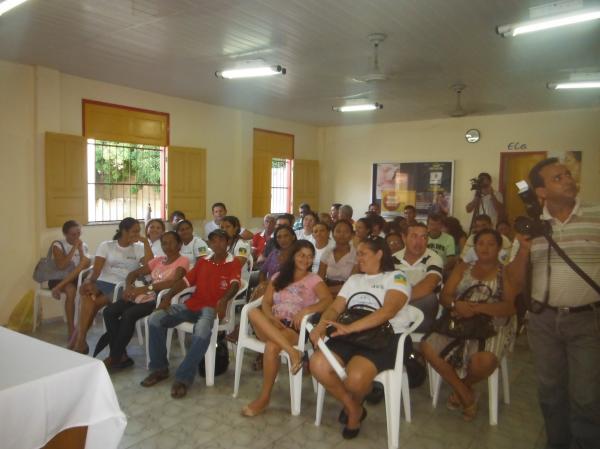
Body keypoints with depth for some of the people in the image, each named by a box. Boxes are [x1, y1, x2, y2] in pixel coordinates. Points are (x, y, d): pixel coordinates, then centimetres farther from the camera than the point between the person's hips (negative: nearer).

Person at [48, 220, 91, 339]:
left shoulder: (83, 245, 4)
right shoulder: (58, 245, -7)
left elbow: (86, 265, -8)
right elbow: (61, 266, -22)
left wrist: (80, 248, -17)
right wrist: (74, 248, -21)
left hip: (75, 278, 3)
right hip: (58, 278, -3)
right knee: (71, 290, -35)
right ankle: (71, 329, -28)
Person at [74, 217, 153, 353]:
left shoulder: (138, 248, 11)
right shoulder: (106, 246, 11)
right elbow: (96, 270, 0)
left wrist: (146, 242, -6)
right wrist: (89, 281, -22)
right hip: (103, 283, 1)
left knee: (92, 303, -27)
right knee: (87, 294, -32)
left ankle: (79, 339, -14)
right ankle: (80, 340, -27)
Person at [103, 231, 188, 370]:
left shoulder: (183, 261, -2)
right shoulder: (158, 260, 19)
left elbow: (172, 282, -20)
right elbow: (135, 273, 17)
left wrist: (144, 288, -24)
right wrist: (129, 286, -7)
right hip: (147, 296, 8)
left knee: (128, 314, -28)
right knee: (109, 311, -10)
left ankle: (113, 358, -10)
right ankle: (121, 356, -6)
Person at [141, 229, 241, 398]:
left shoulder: (233, 263, 1)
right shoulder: (202, 262, 18)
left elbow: (235, 284, -17)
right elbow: (186, 280, 12)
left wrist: (224, 300, -38)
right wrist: (168, 296, -4)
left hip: (212, 307, -6)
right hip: (192, 304, 6)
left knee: (202, 330, -39)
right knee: (156, 318, -12)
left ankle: (183, 378, -25)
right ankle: (159, 368, 0)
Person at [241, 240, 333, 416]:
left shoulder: (314, 279, 6)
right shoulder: (278, 276, 17)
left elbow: (328, 301, -10)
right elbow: (266, 302, 8)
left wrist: (305, 310, -23)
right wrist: (270, 318, -13)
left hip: (295, 329, -3)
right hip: (271, 327, 3)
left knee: (272, 346, -35)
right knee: (253, 312, -30)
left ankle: (264, 397, -14)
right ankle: (292, 352, -35)